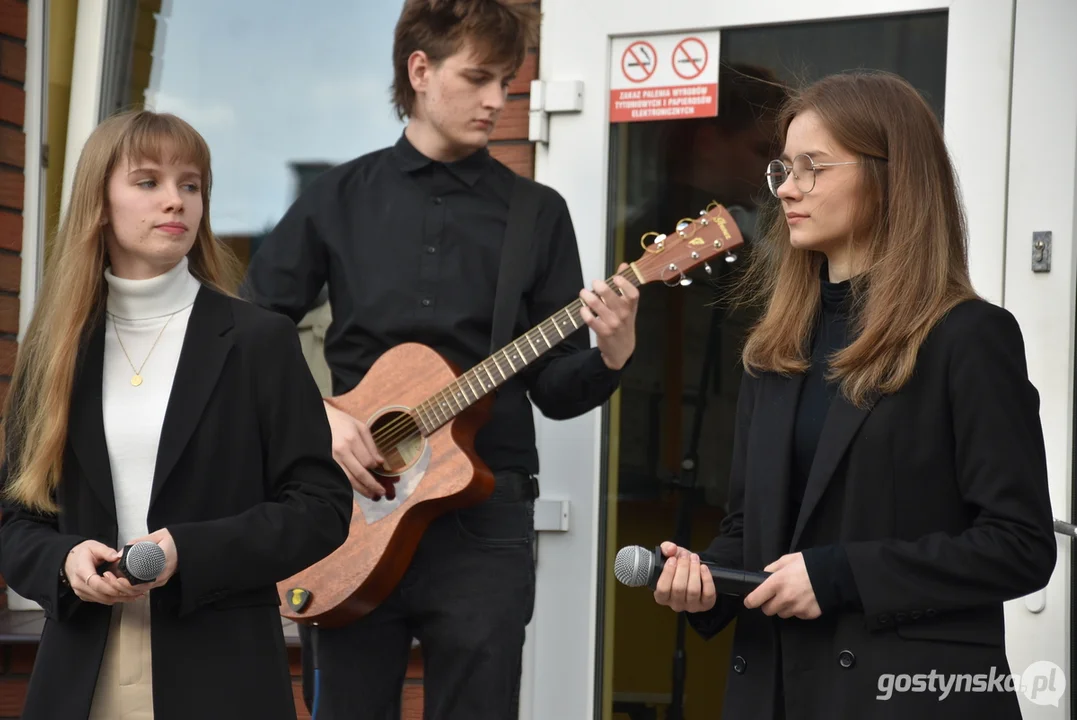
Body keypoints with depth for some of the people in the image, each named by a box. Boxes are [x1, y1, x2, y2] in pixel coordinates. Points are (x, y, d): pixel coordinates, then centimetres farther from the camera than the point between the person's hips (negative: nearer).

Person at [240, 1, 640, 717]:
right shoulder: (342, 196, 6)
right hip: (355, 506, 0)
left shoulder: (538, 213, 5)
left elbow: (553, 388, 4)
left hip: (484, 518, 0)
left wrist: (611, 358, -16)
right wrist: (315, 413, -10)